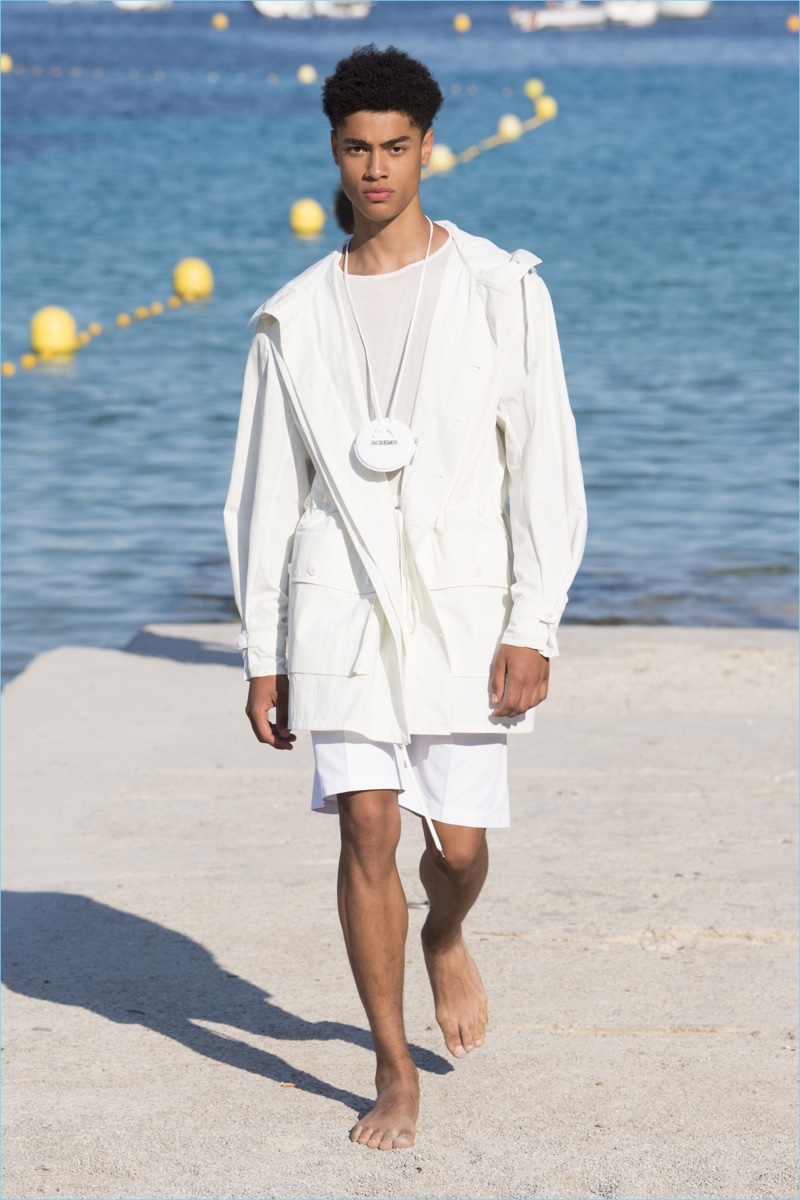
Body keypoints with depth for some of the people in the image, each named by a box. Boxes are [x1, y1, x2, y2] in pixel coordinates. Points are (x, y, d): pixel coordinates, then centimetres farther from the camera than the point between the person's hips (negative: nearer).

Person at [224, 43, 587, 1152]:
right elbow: (266, 492, 9)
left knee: (459, 843, 2)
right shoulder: (296, 318, 7)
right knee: (367, 829, -7)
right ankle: (395, 1073, 6)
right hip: (340, 604, 1)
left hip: (465, 603, -1)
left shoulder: (501, 291, 0)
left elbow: (545, 469, -2)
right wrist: (264, 657, 6)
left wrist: (533, 625, -9)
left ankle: (445, 939, 39)